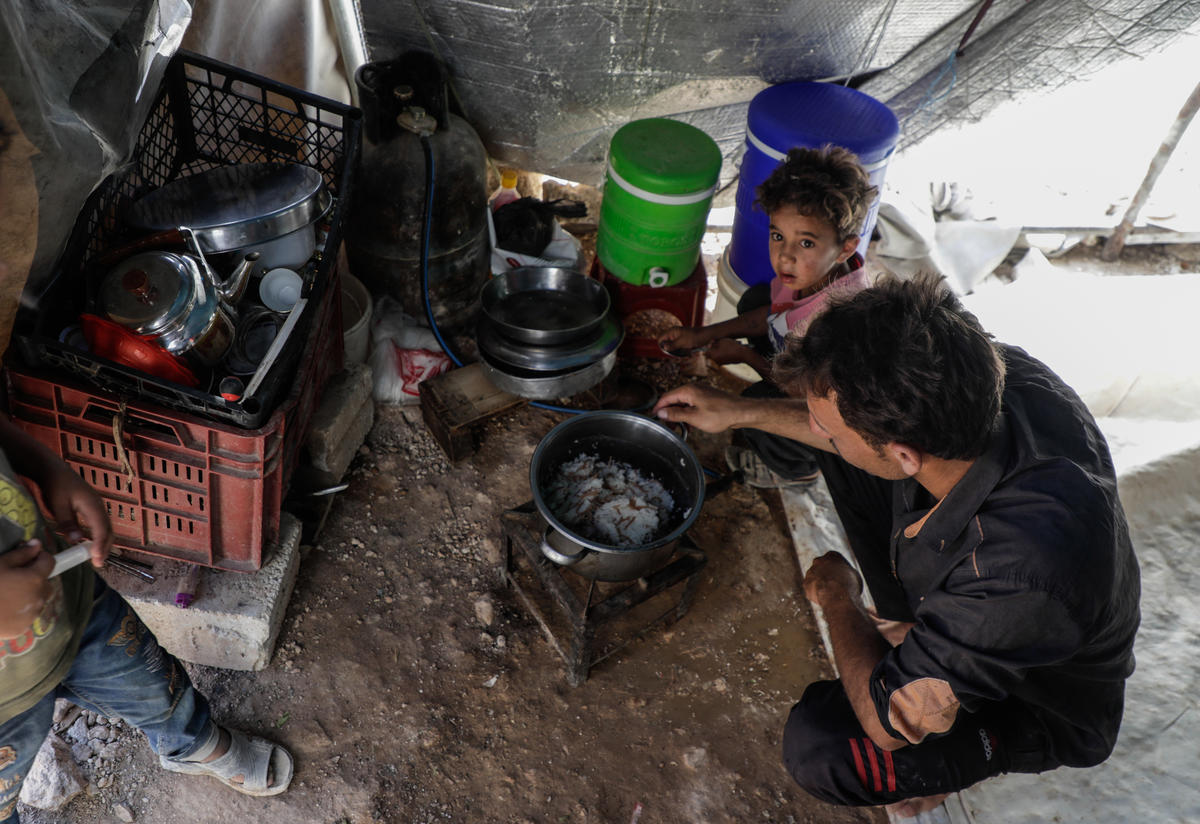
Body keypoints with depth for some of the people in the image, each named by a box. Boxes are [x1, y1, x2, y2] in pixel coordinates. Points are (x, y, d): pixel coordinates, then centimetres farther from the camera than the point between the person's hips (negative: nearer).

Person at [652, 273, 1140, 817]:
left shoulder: (1024, 573, -47)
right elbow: (859, 427, -4)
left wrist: (835, 594, -14)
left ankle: (964, 753, 6)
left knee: (817, 745, -29)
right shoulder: (999, 375, -29)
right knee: (844, 451, -4)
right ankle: (909, 623, 15)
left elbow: (887, 721, -30)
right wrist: (744, 412, -1)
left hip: (1039, 706, -6)